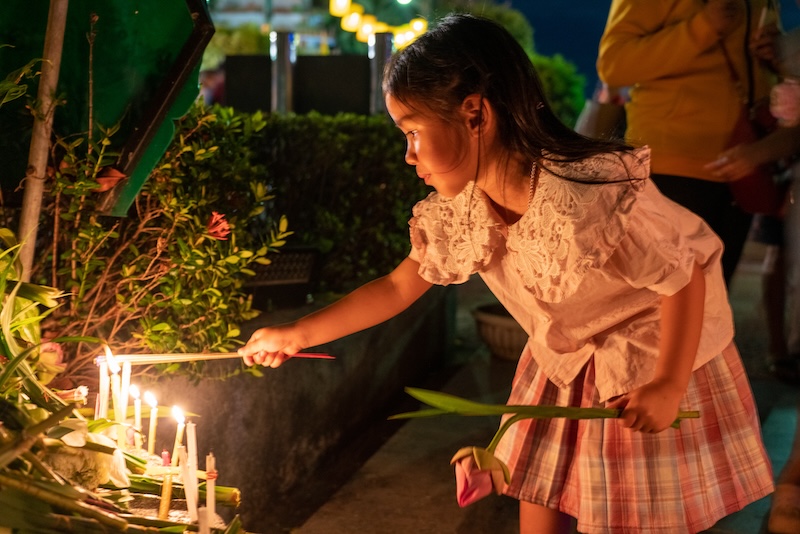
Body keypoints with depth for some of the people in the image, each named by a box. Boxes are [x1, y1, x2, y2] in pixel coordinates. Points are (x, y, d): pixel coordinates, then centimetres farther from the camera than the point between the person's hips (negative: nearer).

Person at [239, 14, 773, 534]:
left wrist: (668, 387, -21)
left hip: (658, 358, -6)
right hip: (563, 364, 7)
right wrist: (296, 335, 3)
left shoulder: (583, 198, -35)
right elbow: (398, 287, 3)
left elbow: (685, 277, -25)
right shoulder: (460, 209, -11)